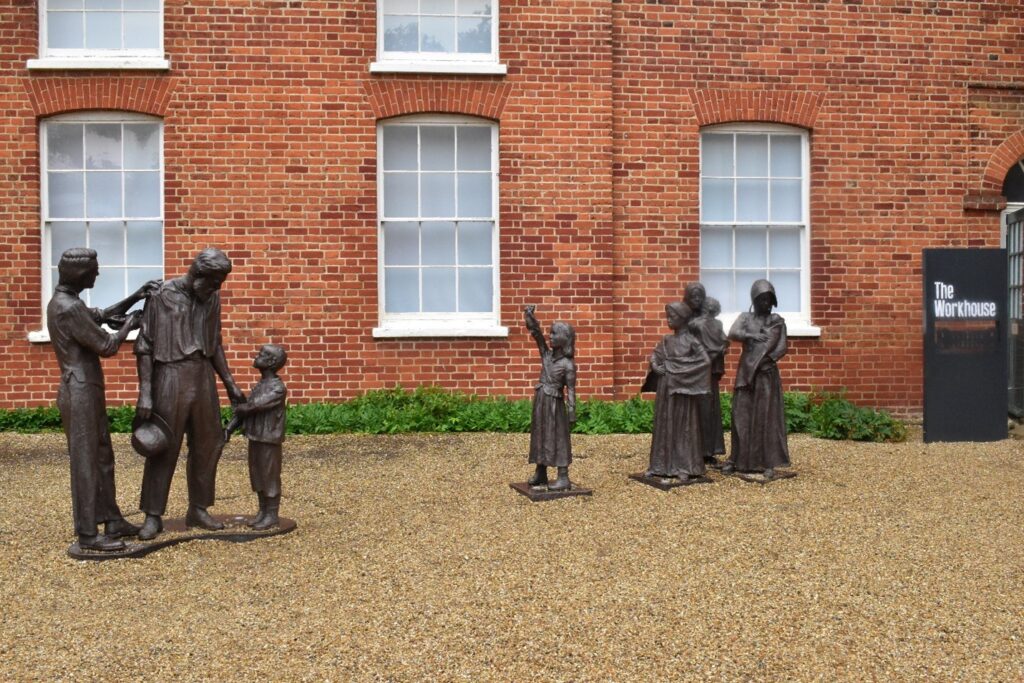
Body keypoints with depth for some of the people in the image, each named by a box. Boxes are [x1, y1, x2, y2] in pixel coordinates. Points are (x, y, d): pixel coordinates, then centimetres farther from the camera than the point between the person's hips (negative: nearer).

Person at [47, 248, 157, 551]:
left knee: (102, 458, 15)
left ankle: (112, 521, 23)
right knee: (85, 462, -3)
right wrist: (129, 325, 1)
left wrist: (136, 297, 13)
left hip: (86, 391, 10)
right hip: (80, 392, -10)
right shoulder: (70, 308, -20)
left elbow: (102, 316, 23)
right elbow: (106, 346, -16)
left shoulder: (62, 302, 12)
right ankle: (87, 533, 5)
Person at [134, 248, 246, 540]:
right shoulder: (162, 296, -10)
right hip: (170, 377, -5)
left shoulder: (212, 298, 6)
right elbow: (144, 346, -9)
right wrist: (145, 393, -14)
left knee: (207, 445, 9)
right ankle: (153, 516, 13)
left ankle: (198, 509, 23)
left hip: (203, 377, 5)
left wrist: (230, 383, 11)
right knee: (164, 449, 2)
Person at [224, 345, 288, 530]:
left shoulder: (278, 388, -14)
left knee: (270, 476, 0)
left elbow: (255, 406, -21)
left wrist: (240, 408, -3)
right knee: (257, 476, 13)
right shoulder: (259, 385, 13)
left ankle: (272, 514, 9)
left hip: (269, 440, -8)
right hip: (255, 438, 8)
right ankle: (262, 511, 24)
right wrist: (229, 428, 0)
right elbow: (243, 409, 11)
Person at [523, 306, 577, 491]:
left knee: (558, 439, -1)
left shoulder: (568, 365, -13)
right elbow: (536, 332, -2)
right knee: (540, 436, 13)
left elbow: (571, 391, -14)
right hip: (540, 401, 7)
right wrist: (529, 316, -16)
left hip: (555, 404, -7)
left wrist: (572, 414, -16)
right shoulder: (547, 354, 3)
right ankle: (540, 473, 25)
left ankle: (563, 478, 6)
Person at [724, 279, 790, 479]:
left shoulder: (777, 321, 7)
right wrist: (751, 335, -21)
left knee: (766, 417, -1)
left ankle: (768, 463, 2)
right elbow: (732, 333, -9)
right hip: (746, 373, 1)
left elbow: (782, 348, -1)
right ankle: (737, 459, 10)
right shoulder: (745, 318, 9)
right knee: (742, 416, 2)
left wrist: (764, 360, -13)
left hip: (767, 374, -1)